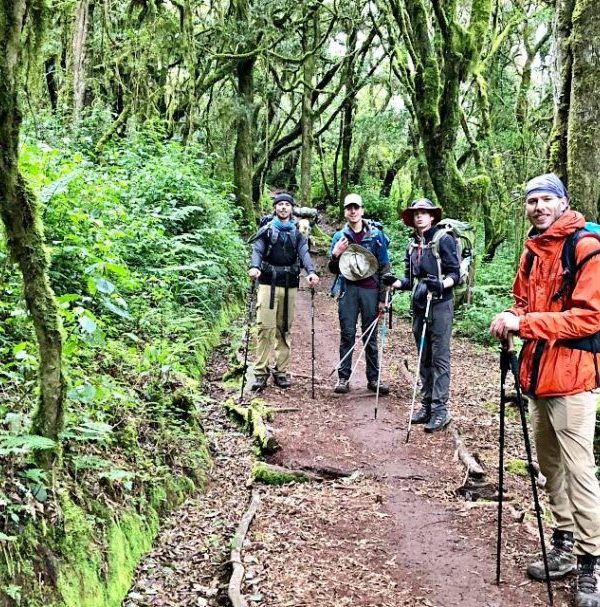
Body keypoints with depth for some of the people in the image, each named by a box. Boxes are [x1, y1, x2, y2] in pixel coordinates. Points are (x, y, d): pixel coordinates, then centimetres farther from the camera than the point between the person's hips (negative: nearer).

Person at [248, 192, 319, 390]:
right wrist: (254, 267, -28)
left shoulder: (297, 232, 14)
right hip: (268, 284, -3)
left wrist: (311, 272, -22)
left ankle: (281, 371, 14)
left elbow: (304, 253, -1)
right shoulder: (266, 230, 8)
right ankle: (260, 373, -6)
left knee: (285, 329, 6)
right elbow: (257, 250, -6)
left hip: (290, 286, 3)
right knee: (265, 327, -10)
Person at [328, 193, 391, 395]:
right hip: (347, 290, 1)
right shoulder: (339, 236, 9)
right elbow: (333, 269, 14)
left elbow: (384, 267, 5)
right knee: (347, 334, 0)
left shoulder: (376, 234, 4)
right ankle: (343, 378, 4)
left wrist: (382, 297, 0)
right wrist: (335, 254, -8)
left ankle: (374, 378, 9)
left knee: (370, 336, 3)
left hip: (370, 290, -1)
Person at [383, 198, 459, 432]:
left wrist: (441, 285, -26)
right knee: (424, 358, 10)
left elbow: (455, 274, -8)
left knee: (439, 357, -6)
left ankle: (440, 409, -4)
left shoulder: (444, 239, -4)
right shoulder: (412, 246, 14)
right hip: (419, 305, 7)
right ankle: (426, 405, 17)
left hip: (440, 305, -7)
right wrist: (394, 283, -1)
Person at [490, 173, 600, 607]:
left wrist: (526, 323, -22)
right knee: (550, 465, 16)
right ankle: (563, 549, 30)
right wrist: (512, 318, -1)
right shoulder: (533, 250, 13)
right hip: (538, 375, 8)